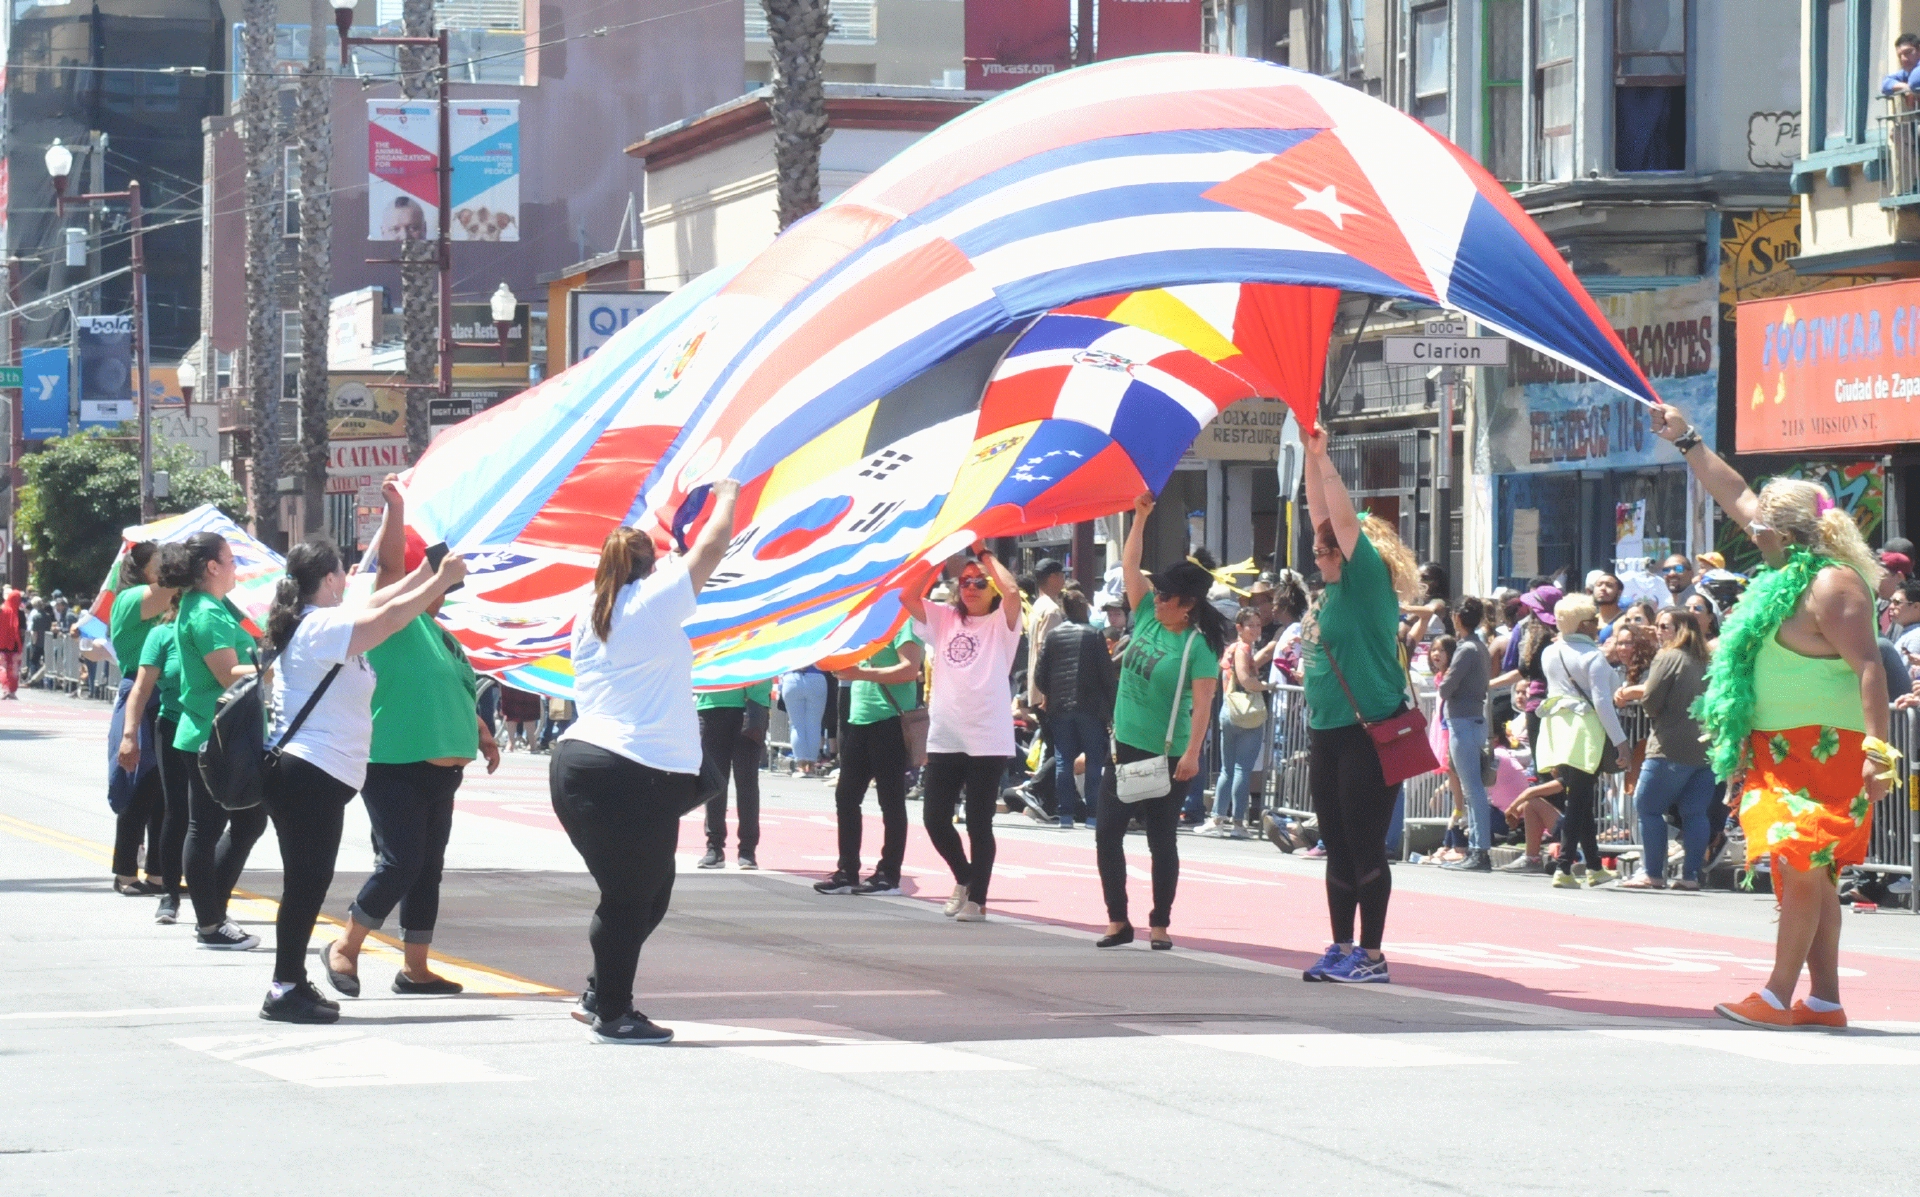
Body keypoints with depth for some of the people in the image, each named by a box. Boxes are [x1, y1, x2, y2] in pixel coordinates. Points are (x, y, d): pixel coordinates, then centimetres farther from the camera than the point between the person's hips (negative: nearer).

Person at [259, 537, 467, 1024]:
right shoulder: (324, 628, -15)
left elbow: (374, 606, 24)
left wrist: (425, 574, 23)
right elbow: (387, 618, -19)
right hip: (312, 777, -11)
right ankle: (285, 989, -6)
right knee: (306, 882, -7)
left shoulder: (309, 624, 14)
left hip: (300, 772, 11)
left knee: (308, 882, 14)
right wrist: (443, 580, -9)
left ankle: (292, 983, 20)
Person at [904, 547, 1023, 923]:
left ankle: (977, 898, 8)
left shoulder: (1001, 622, 0)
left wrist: (987, 557, -7)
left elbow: (1011, 591, -20)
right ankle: (964, 878, 29)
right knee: (935, 818, 7)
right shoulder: (945, 618, 12)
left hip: (987, 740, -5)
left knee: (978, 824, 0)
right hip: (944, 738, 5)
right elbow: (906, 595, 2)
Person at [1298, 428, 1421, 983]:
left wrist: (1323, 458, -12)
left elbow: (1346, 520, -16)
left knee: (1366, 847, -5)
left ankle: (1371, 957, -1)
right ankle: (1342, 950, 18)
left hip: (1368, 734, -9)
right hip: (1328, 731, 9)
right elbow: (1324, 517, 16)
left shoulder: (1369, 584, -9)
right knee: (1337, 848, 12)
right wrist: (1311, 456, 11)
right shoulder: (1335, 590, 11)